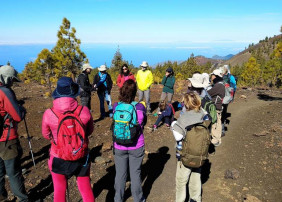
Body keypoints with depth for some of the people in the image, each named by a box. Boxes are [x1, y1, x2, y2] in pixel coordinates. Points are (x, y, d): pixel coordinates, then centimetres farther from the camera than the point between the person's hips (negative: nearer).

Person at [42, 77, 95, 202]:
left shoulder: (49, 114, -19)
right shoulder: (84, 111, -20)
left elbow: (46, 135, 0)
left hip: (59, 159, 0)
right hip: (81, 158, 0)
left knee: (59, 191, 22)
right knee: (86, 189, 20)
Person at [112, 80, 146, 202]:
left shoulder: (116, 106, -13)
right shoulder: (140, 107, -18)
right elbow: (143, 122, -1)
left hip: (119, 147, 2)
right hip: (136, 147, -1)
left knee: (120, 174, 19)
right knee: (135, 173, 17)